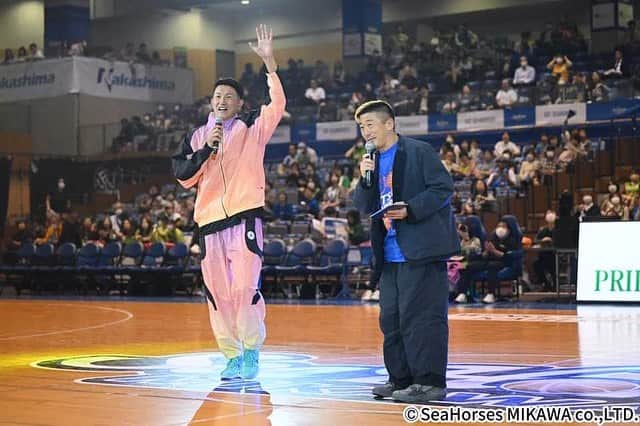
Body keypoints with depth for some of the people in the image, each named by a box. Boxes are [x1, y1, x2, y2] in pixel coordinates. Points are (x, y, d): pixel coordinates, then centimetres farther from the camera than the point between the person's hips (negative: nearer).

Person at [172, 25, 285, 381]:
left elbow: (278, 104, -10)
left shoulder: (252, 128, 6)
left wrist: (270, 62, -20)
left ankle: (251, 352, 3)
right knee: (218, 293, 4)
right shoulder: (197, 137, 15)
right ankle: (233, 356, 14)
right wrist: (206, 148, -6)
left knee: (245, 288, -11)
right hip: (210, 221, 4)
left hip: (245, 217, -4)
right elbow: (183, 176, 7)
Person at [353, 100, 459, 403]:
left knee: (421, 316, -9)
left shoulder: (419, 152, -5)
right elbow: (365, 207, 15)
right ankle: (401, 379, 21)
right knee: (391, 318, 11)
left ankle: (430, 381, -4)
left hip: (421, 250, -8)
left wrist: (410, 210, -20)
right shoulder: (374, 162, 18)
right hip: (391, 253, 8)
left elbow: (443, 188, -12)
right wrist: (365, 180, -3)